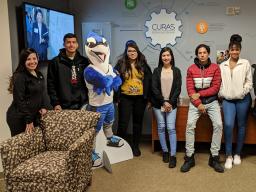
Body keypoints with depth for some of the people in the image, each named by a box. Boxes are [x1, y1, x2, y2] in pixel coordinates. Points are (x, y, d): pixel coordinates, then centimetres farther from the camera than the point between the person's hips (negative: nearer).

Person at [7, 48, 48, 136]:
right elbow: (20, 100, -17)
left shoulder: (39, 75, 10)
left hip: (35, 115, 7)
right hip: (19, 118, -7)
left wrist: (44, 107, 2)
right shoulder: (19, 77, -14)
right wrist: (28, 121, -17)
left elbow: (43, 93, 20)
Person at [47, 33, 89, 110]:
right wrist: (55, 103, -7)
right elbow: (51, 84, 0)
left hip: (83, 105, 2)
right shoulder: (55, 62, 1)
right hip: (64, 107, -2)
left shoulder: (84, 61, 8)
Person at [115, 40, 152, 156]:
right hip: (125, 98, -2)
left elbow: (149, 81, 4)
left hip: (140, 98, 2)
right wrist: (116, 97, -6)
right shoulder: (121, 64, -1)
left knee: (138, 122, 13)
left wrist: (149, 97, 0)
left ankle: (135, 146, 27)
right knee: (123, 123, -4)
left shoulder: (143, 65, 4)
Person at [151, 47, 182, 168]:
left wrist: (170, 102, -11)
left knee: (171, 128, -7)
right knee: (161, 127, 4)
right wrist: (163, 102, -11)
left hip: (171, 103, -1)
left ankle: (173, 155, -4)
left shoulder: (176, 71, 5)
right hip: (158, 103, 1)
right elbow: (154, 88, -3)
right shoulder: (156, 71, 5)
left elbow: (178, 89, 0)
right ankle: (165, 151, 17)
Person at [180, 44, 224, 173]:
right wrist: (198, 104, -12)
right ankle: (189, 158, -7)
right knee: (190, 125, -17)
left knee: (218, 125, -15)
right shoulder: (191, 69, 0)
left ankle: (214, 158, -2)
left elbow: (216, 87, -5)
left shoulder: (215, 68, -1)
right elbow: (190, 89, -3)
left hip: (212, 101, 0)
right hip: (195, 102, 0)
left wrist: (199, 94, -13)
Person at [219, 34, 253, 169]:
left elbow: (249, 82, 0)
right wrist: (220, 94, 0)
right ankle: (229, 156, -3)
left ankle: (237, 154, 21)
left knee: (241, 126, 7)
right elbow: (220, 82, 12)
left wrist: (242, 92, -13)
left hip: (242, 99, -1)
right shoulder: (223, 65, 11)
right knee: (228, 125, -14)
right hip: (227, 100, 1)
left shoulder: (245, 63, 3)